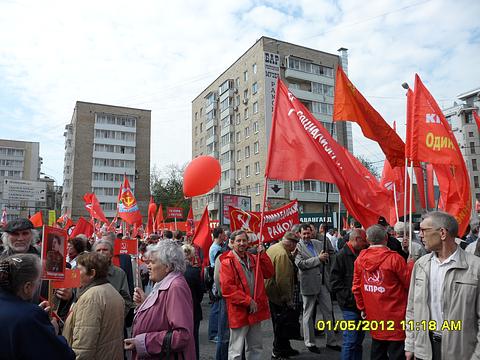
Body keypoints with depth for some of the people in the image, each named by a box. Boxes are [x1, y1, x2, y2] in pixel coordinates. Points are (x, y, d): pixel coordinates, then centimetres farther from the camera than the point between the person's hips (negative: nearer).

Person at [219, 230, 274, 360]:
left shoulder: (253, 259, 11)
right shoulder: (227, 262, -12)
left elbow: (269, 273, 9)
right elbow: (227, 288, -18)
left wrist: (262, 255, -2)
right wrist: (247, 301, -19)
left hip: (256, 310, 7)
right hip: (239, 312, -7)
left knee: (255, 347, 19)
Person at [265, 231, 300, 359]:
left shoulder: (273, 247, 6)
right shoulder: (282, 254, -25)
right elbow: (283, 280, -27)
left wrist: (292, 255, 2)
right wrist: (288, 299, -19)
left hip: (271, 293, 10)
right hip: (279, 296, -10)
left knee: (279, 323, 20)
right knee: (282, 323, 5)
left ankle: (284, 347, 34)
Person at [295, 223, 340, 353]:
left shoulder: (318, 243, 8)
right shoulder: (297, 247, -8)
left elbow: (326, 259, 15)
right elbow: (300, 264, -20)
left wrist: (326, 257, -9)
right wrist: (318, 259, -21)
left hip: (323, 282, 5)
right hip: (309, 283, -5)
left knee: (328, 312, 12)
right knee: (308, 314, 10)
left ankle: (331, 341, 26)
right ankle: (310, 343, 24)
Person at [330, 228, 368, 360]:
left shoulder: (360, 254, 12)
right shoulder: (342, 255, -11)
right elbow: (335, 281, -14)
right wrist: (351, 298, -17)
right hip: (350, 305, -8)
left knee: (359, 339, 16)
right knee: (351, 340, -4)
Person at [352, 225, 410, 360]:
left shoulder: (360, 258, -3)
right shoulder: (394, 258, -17)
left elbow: (356, 287, 2)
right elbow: (409, 284, -10)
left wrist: (362, 308, 13)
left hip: (373, 316, 5)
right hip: (394, 318, -4)